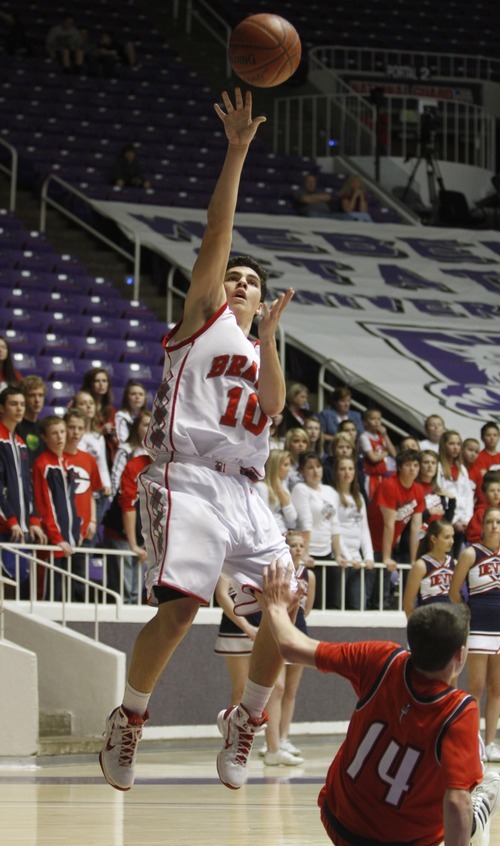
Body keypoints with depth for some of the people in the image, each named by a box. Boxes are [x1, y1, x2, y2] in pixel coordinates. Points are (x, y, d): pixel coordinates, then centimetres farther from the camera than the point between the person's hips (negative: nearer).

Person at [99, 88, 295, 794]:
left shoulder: (261, 350, 25)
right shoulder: (203, 317, 12)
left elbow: (273, 407, 4)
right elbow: (217, 234, 2)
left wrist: (269, 335, -3)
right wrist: (237, 152, -5)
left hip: (243, 490, 6)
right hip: (188, 478, -6)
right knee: (180, 605, -20)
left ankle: (247, 719, 13)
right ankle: (128, 720, -4)